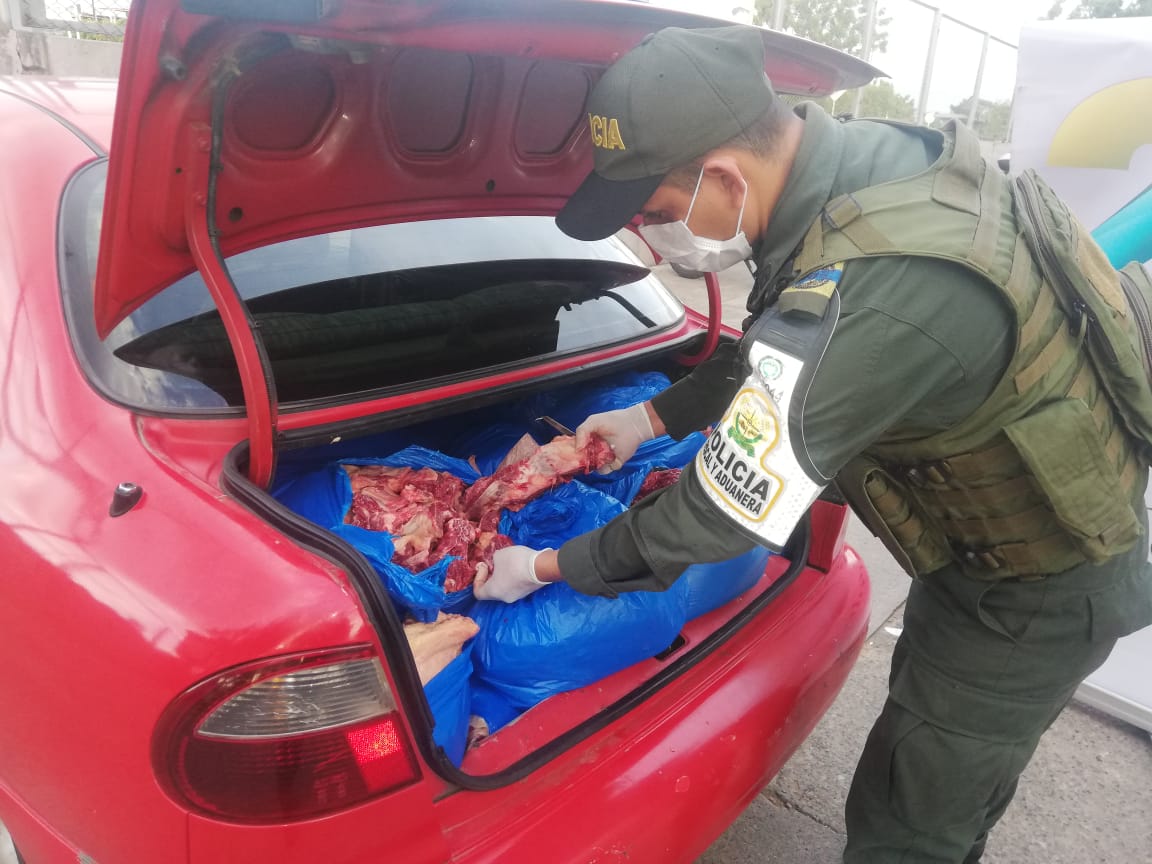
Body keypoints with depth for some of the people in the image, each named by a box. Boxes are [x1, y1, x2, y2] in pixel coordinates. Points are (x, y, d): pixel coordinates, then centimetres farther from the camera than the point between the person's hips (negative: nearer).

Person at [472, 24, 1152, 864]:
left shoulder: (868, 294, -41)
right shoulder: (864, 153, -10)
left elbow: (727, 510, -30)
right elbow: (776, 349, 6)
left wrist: (548, 567, -16)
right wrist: (653, 417, 7)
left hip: (1039, 590, -8)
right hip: (991, 539, 9)